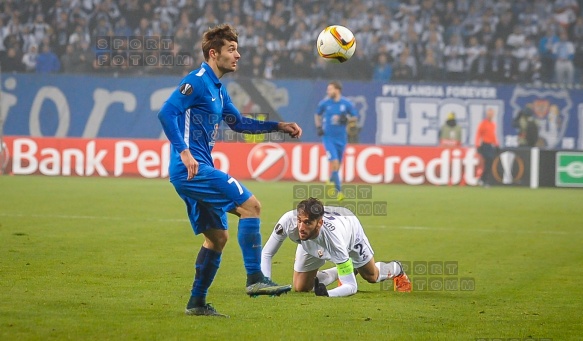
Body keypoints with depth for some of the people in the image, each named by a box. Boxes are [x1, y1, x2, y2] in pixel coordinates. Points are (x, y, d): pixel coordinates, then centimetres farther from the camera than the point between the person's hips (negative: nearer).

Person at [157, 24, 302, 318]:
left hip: (195, 171, 10)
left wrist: (278, 126, 26)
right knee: (250, 205, -15)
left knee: (217, 236, 14)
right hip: (192, 169, -10)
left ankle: (197, 303, 18)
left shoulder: (218, 89, 20)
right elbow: (166, 112, -20)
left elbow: (238, 122, 31)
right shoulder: (197, 81, -10)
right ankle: (255, 279, -16)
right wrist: (183, 151, -26)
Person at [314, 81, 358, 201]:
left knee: (337, 165, 12)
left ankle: (331, 183, 40)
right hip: (328, 137, -2)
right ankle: (338, 191, -11)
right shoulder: (324, 103, -3)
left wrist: (347, 119, -15)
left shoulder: (346, 103, -4)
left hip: (341, 138, 2)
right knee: (334, 163, -15)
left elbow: (355, 117, 4)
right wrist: (318, 127, 1)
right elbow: (317, 114, 15)